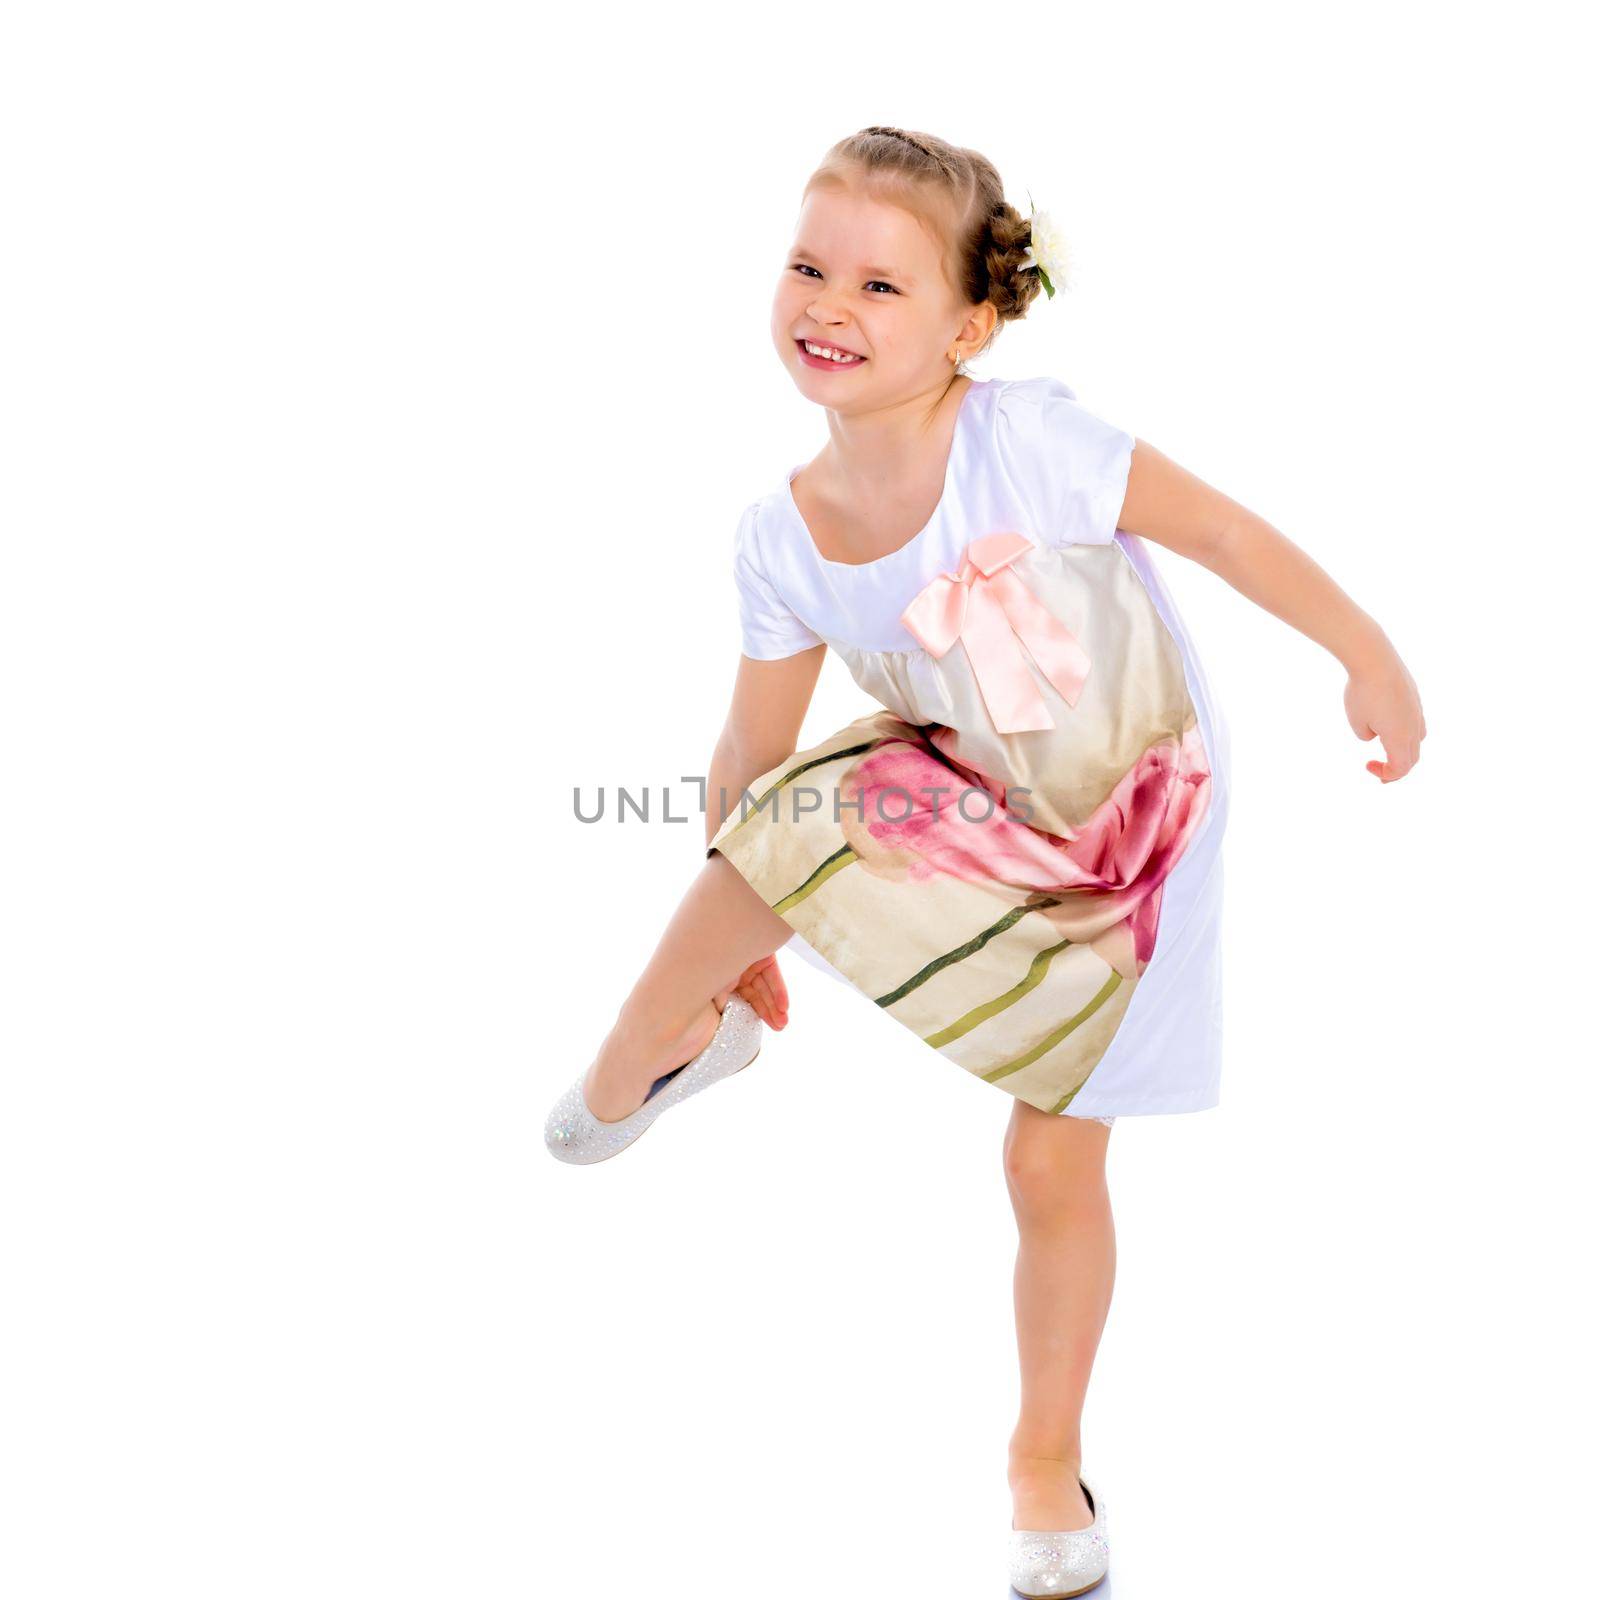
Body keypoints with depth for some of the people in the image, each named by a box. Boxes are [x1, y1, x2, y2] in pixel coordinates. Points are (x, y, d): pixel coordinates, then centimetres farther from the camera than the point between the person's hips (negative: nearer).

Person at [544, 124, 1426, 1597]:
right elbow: (756, 742, -2)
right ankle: (641, 1063, 8)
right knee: (765, 830, -23)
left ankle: (1048, 1458, 28)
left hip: (1127, 841, -3)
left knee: (1054, 1167, 3)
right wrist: (729, 934, 8)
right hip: (962, 797, 3)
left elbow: (1224, 530, -17)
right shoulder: (783, 536, -13)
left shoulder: (1028, 438, -27)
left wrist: (1371, 661, -12)